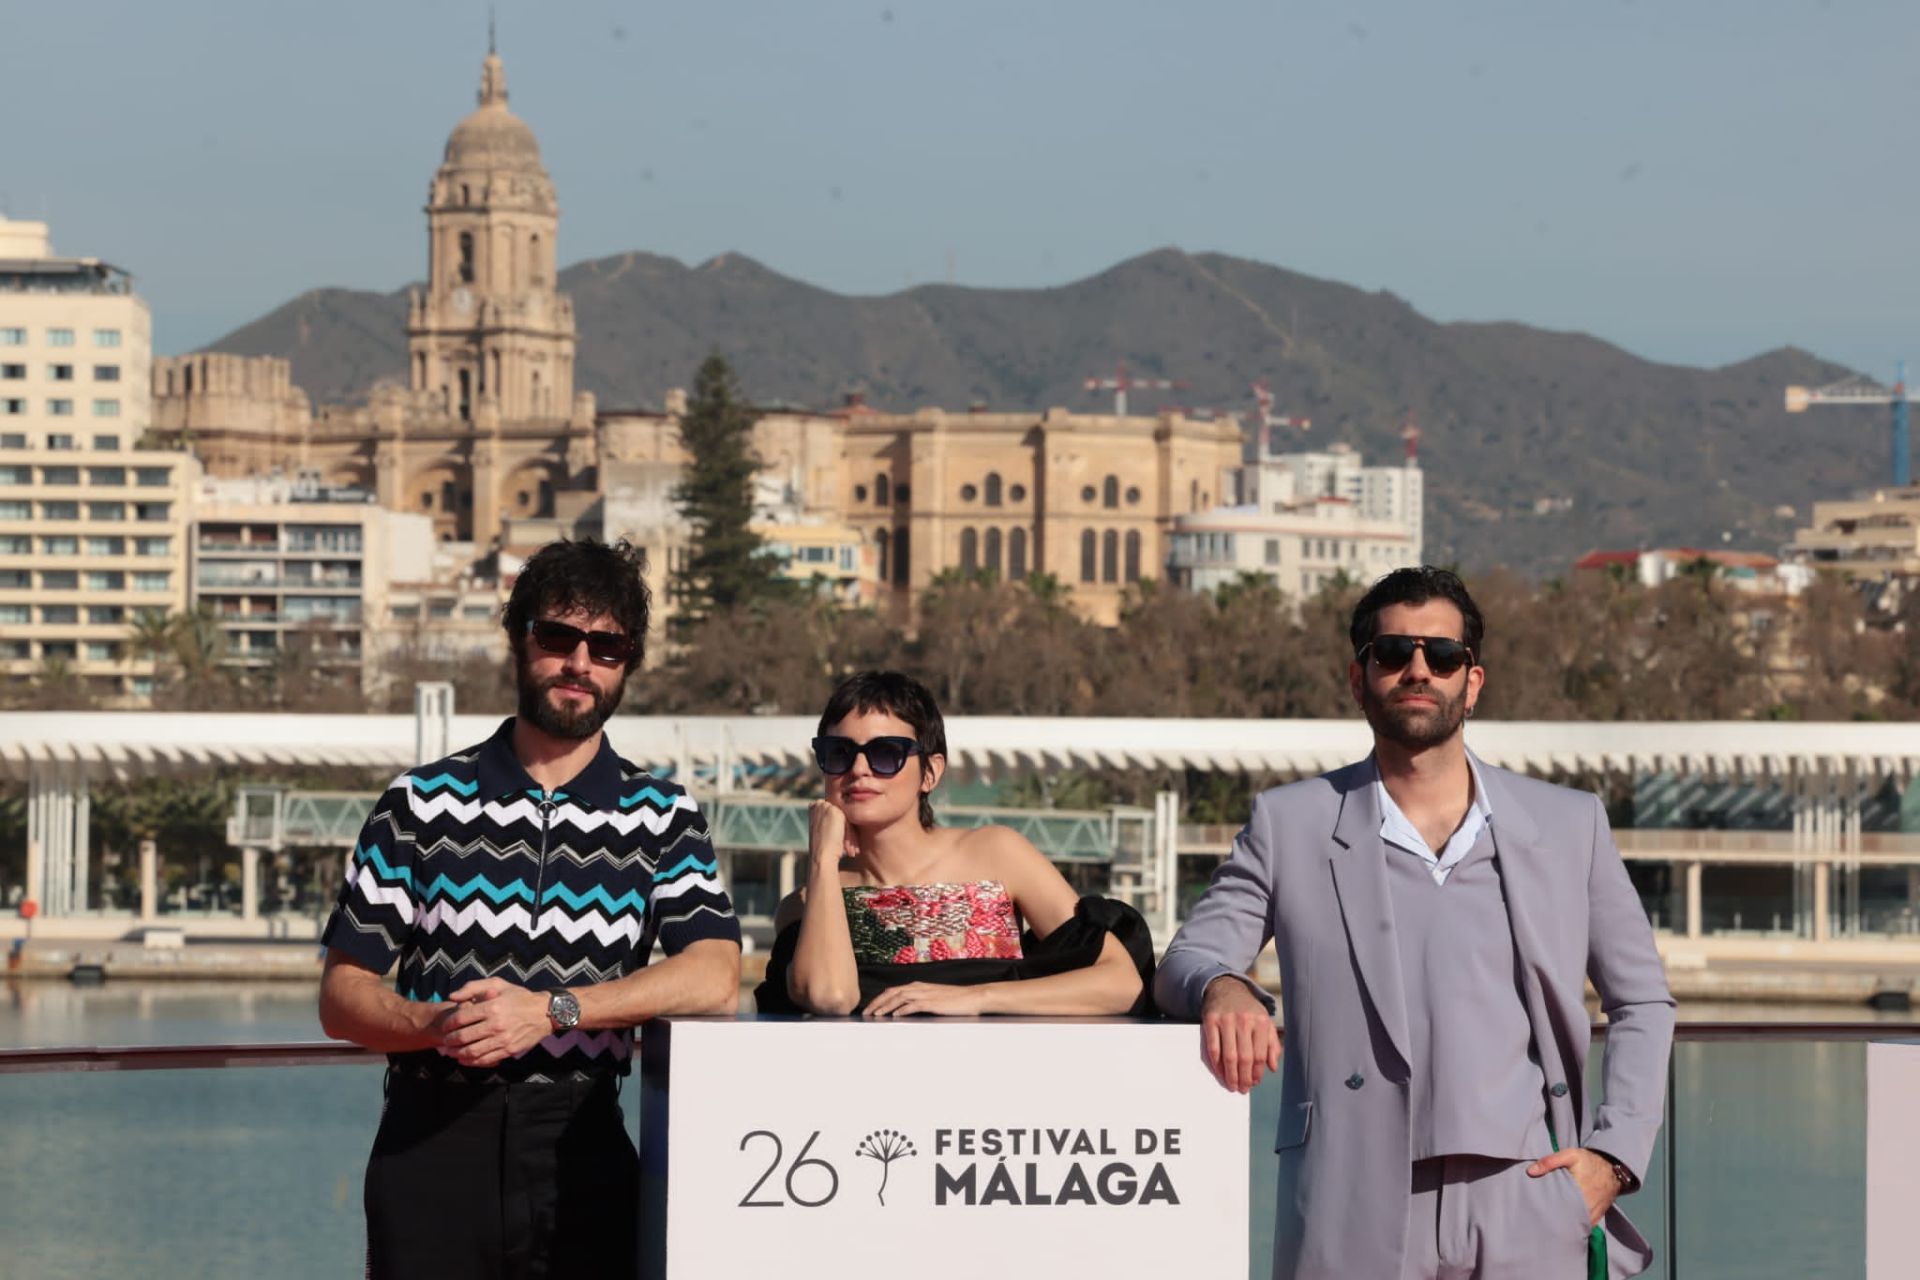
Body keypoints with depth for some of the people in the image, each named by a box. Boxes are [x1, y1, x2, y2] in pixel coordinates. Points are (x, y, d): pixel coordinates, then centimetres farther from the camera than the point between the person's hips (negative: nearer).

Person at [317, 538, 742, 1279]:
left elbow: (715, 978, -9)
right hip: (430, 1140, 0)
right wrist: (438, 1025, -17)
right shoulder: (422, 802, 7)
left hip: (580, 1148, 1)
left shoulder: (663, 819, 8)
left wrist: (552, 1009, -19)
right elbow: (342, 998, 4)